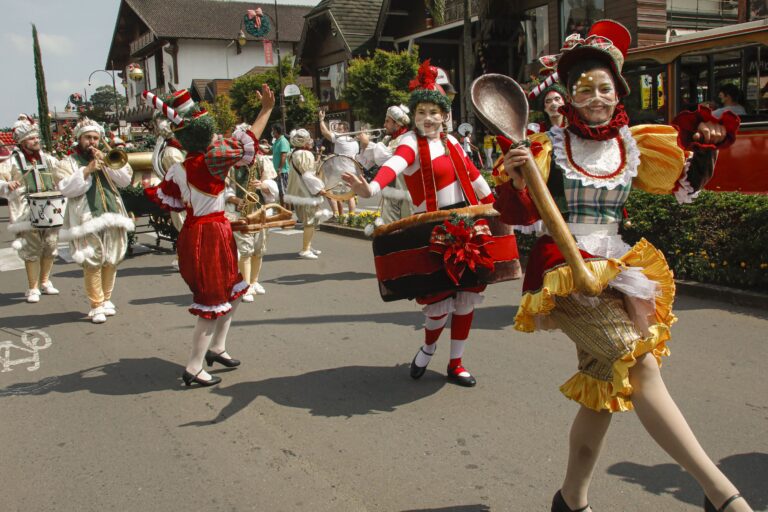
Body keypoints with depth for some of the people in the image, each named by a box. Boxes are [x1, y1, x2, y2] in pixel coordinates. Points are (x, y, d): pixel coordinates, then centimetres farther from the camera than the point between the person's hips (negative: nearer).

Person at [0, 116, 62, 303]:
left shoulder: (47, 158, 12)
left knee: (50, 247, 10)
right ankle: (33, 289, 10)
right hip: (27, 215, -4)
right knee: (32, 250, -1)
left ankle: (45, 282, 29)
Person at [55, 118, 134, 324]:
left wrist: (106, 163, -7)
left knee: (111, 261, 9)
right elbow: (66, 188, -10)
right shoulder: (68, 163, 6)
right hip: (86, 219, -4)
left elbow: (125, 179, 3)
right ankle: (96, 306, -1)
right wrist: (87, 170, -17)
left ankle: (106, 299, 23)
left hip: (112, 216, 4)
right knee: (92, 263, -7)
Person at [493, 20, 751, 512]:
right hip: (564, 272, -6)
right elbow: (520, 215, -8)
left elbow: (684, 183, 23)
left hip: (616, 269, 6)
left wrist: (703, 147, 6)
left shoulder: (634, 146, 10)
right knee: (641, 364, -22)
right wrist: (516, 180, -26)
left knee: (605, 387, 7)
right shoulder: (549, 146, -4)